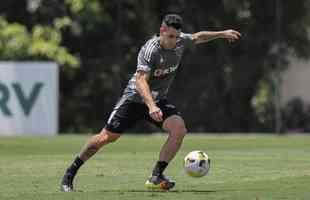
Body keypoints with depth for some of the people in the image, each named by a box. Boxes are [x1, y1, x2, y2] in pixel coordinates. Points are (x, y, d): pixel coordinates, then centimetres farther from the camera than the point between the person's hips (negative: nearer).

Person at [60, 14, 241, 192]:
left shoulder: (180, 41, -6)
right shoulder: (149, 50, -27)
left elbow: (197, 37, 18)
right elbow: (141, 81, -37)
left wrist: (222, 34, 22)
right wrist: (151, 106, -50)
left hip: (159, 100, 5)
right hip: (135, 97, -5)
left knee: (179, 129, -21)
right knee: (106, 137, -5)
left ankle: (156, 177, -16)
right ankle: (70, 174, 11)